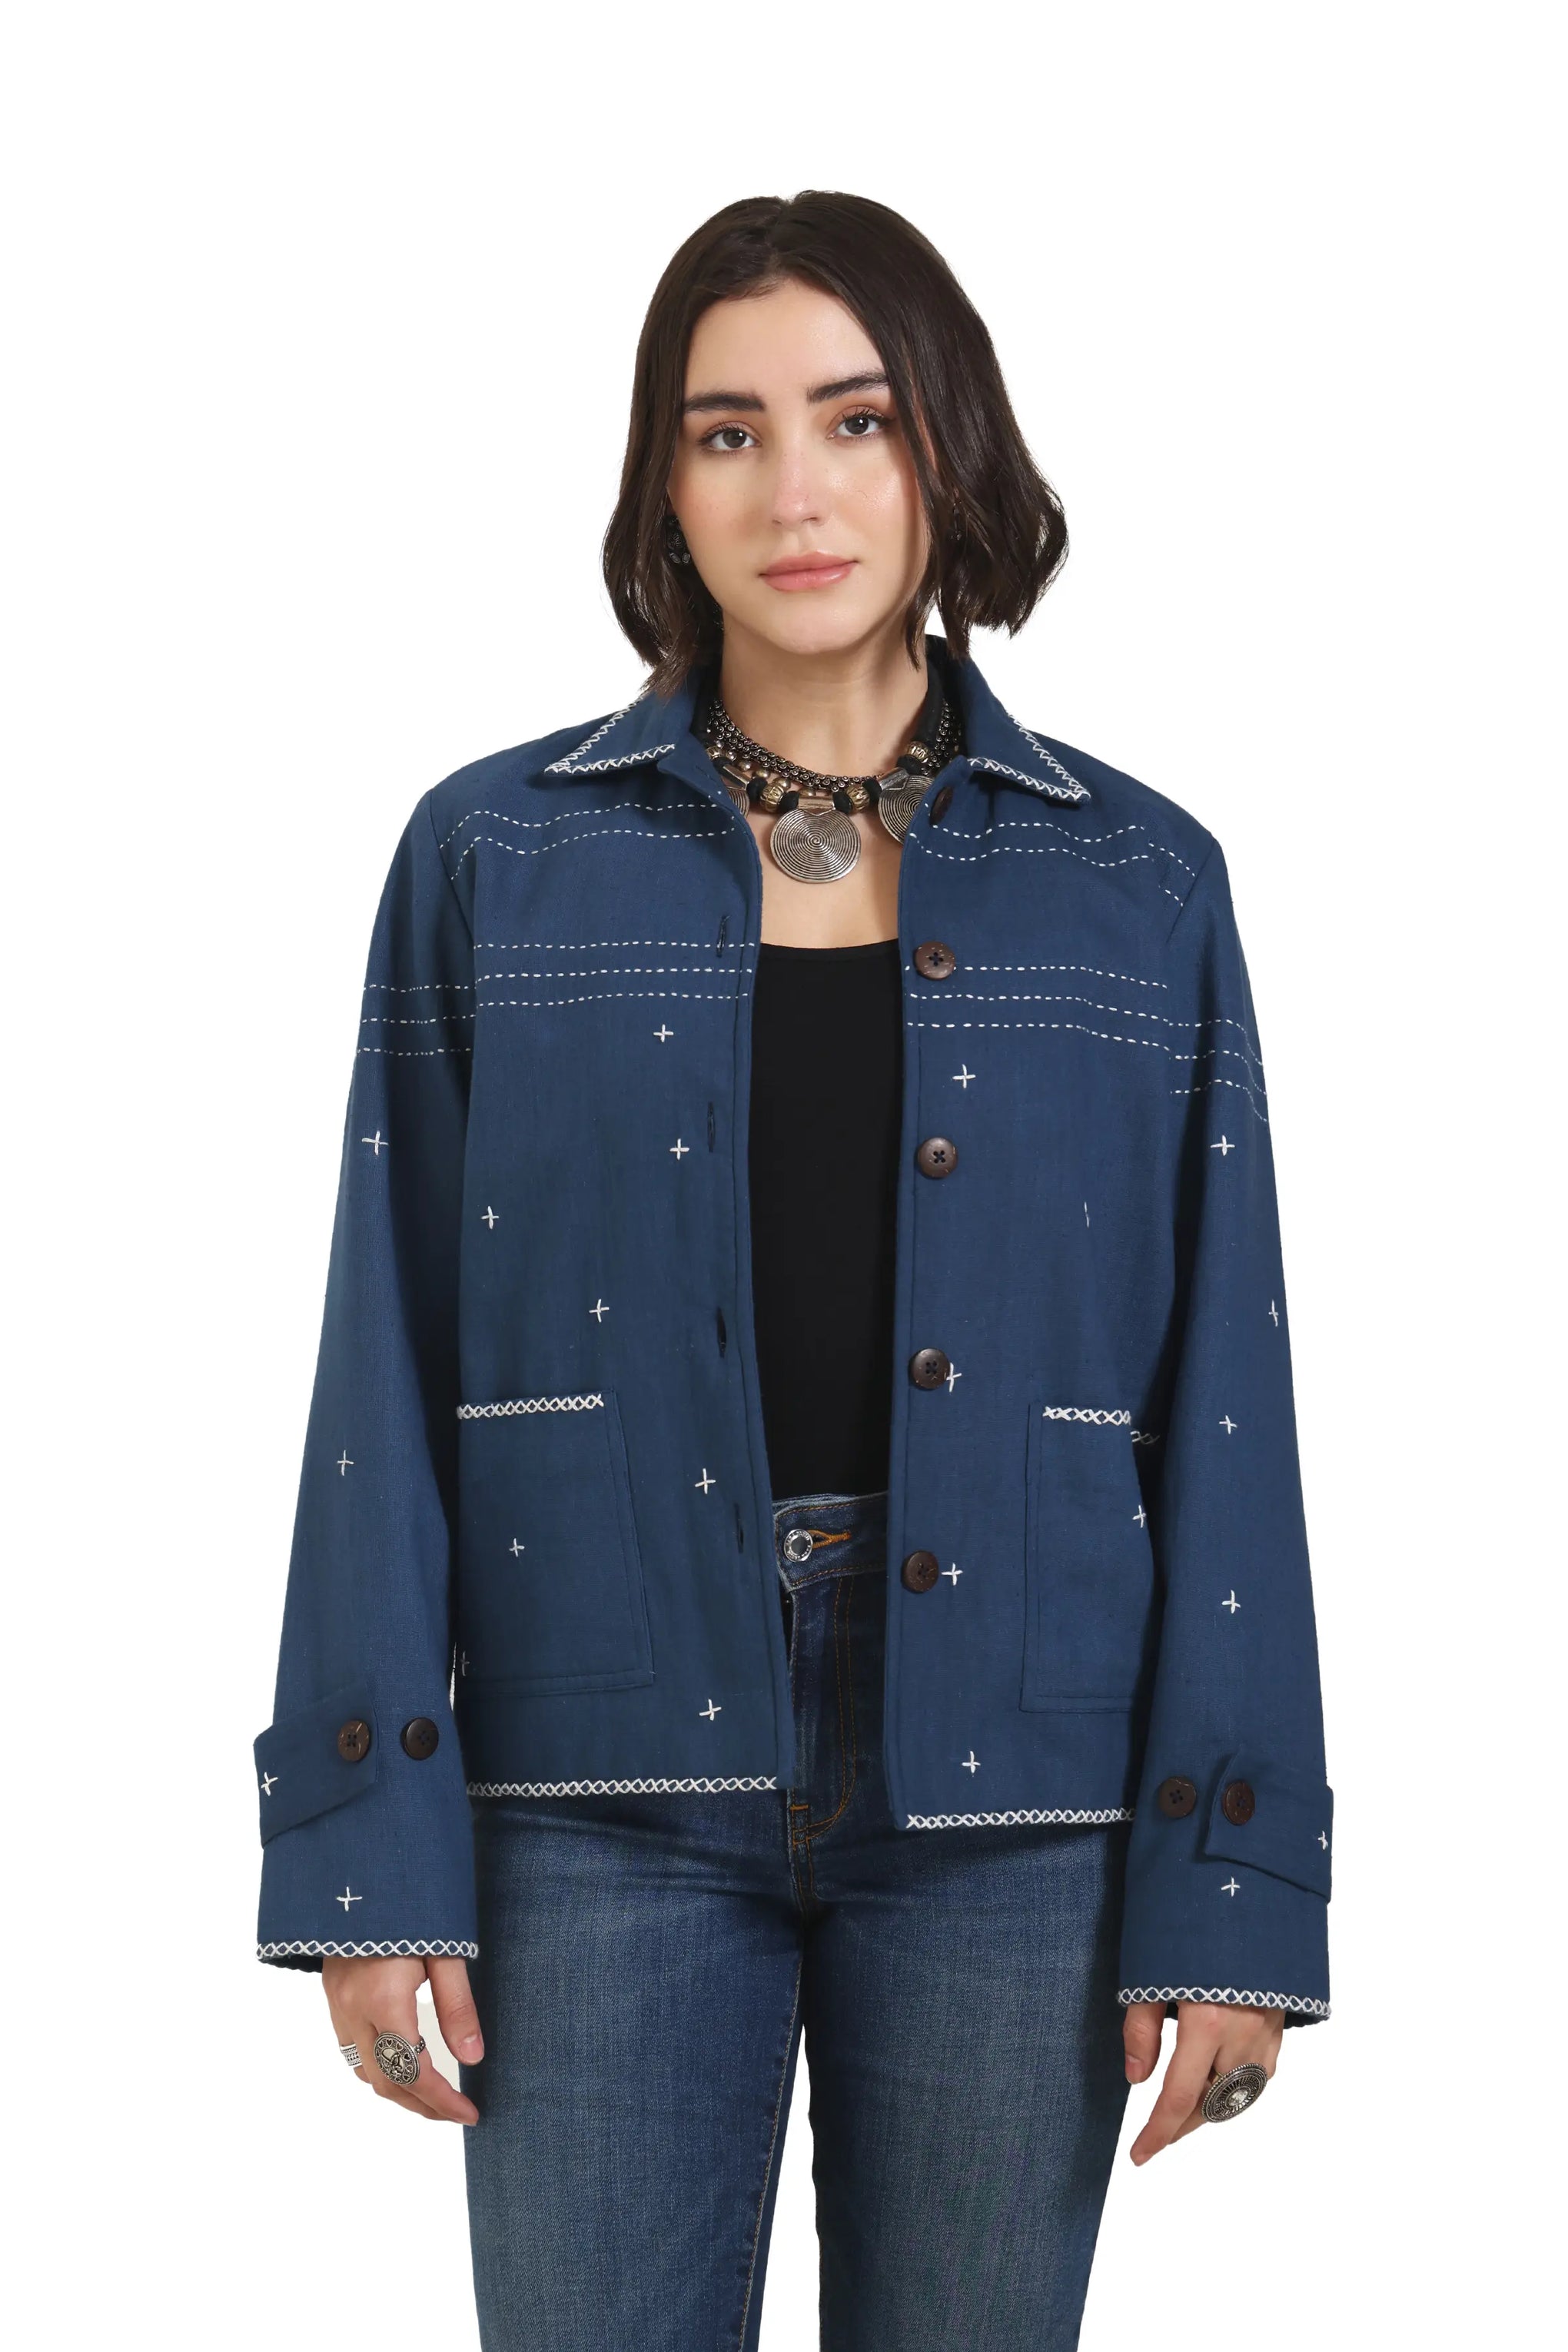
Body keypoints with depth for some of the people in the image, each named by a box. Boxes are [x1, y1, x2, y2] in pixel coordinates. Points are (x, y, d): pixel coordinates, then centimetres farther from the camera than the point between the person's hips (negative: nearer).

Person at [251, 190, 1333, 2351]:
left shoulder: (1139, 886, 5)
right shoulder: (495, 858, 4)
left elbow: (1222, 1412, 3)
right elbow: (388, 1374, 2)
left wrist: (1232, 1890, -2)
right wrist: (369, 1852, -4)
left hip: (1011, 1814, 1)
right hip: (611, 1799, 0)